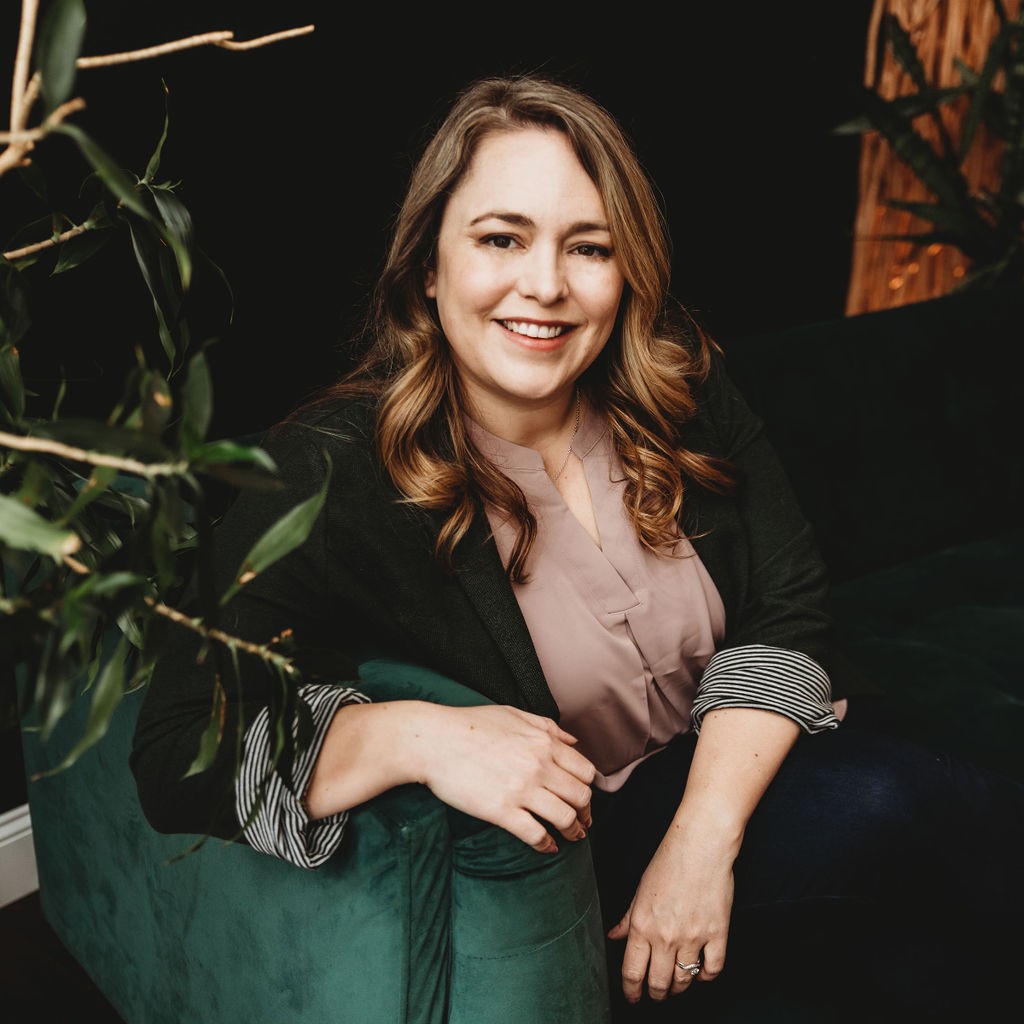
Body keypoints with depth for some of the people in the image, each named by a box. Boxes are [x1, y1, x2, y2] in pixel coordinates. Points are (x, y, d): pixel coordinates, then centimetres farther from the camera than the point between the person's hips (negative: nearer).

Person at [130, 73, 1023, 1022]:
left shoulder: (678, 380, -7)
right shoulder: (334, 473, -20)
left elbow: (787, 612, -7)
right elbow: (176, 756, -24)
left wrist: (706, 834, -20)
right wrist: (415, 737, -41)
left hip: (740, 762, 5)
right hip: (563, 849, -4)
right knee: (875, 811, -25)